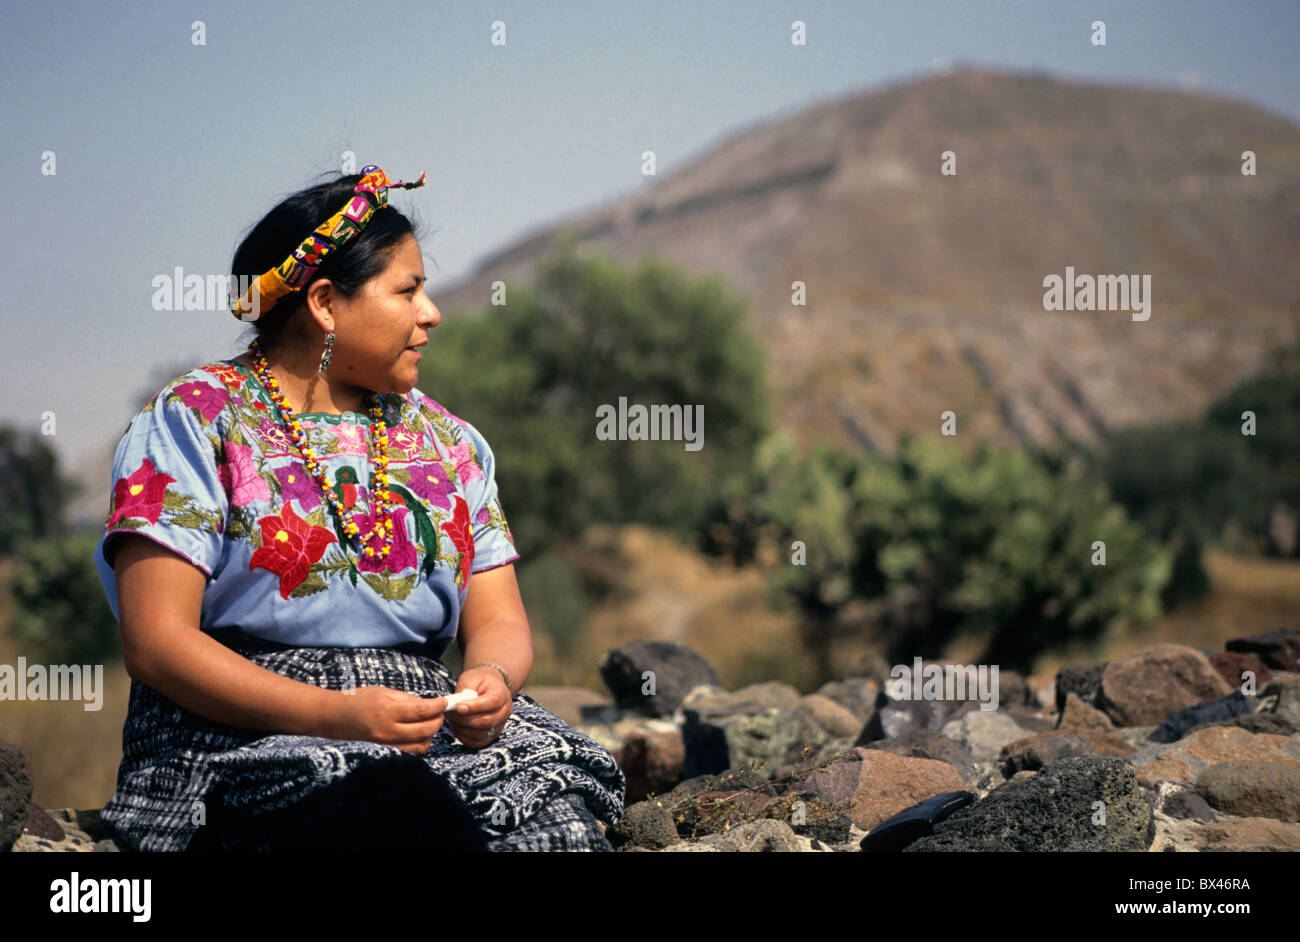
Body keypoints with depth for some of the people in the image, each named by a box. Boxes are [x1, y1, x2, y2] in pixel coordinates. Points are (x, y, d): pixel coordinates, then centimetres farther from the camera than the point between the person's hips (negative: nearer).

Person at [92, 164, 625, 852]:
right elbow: (155, 641, -7)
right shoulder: (194, 420, 2)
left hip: (432, 723, 5)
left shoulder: (445, 438, 19)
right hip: (245, 735, -4)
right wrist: (335, 716, -19)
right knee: (411, 810, -36)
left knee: (558, 816, -27)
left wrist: (491, 681, -10)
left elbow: (498, 622, 16)